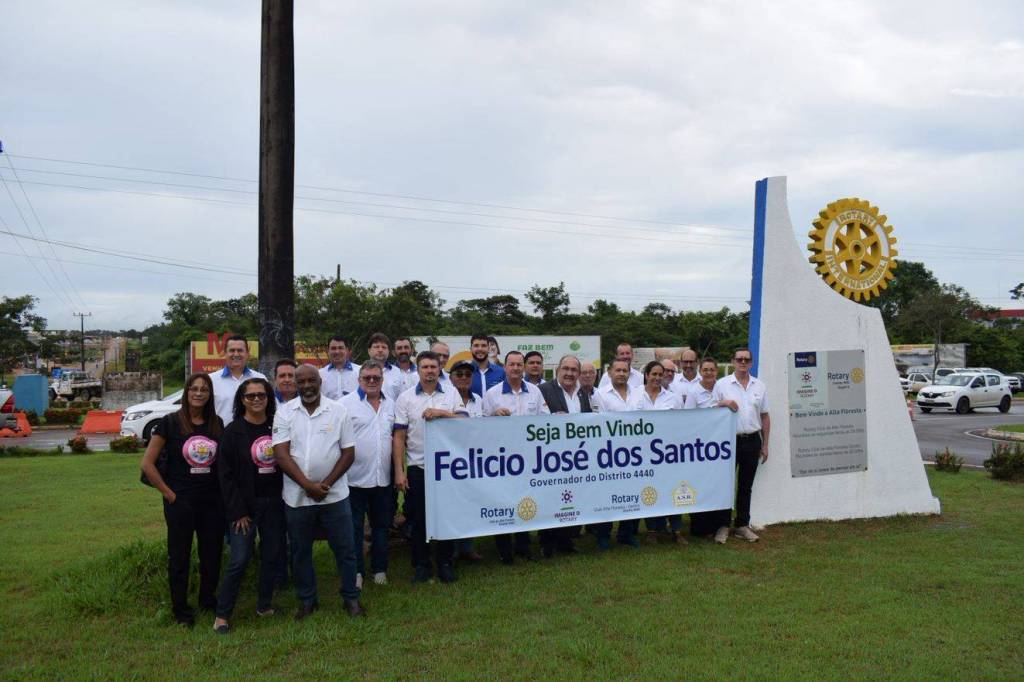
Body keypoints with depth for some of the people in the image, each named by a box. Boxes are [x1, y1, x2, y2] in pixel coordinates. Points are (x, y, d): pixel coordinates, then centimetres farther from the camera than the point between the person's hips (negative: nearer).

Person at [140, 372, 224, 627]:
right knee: (179, 556, 8)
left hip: (213, 501, 4)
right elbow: (147, 464, -7)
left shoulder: (217, 423, 4)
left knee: (212, 553, 13)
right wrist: (168, 493, -8)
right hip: (180, 502, -4)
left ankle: (208, 599, 33)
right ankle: (181, 609, 24)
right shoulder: (170, 422, -8)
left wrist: (225, 491, 3)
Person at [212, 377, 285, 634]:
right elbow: (225, 474, -7)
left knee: (273, 555, 9)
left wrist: (285, 498, 0)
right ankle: (222, 615, 6)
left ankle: (264, 605, 25)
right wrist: (238, 512, -11)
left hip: (273, 503, 4)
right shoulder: (233, 431, -5)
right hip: (245, 505, -4)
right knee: (239, 560, -6)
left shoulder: (276, 427, 5)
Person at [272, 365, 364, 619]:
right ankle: (306, 600, 29)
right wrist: (308, 485, -17)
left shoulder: (338, 411, -2)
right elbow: (281, 455, -8)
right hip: (297, 496, 1)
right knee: (300, 551, 13)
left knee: (345, 549, 5)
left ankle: (351, 598, 21)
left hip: (335, 495, -1)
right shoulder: (285, 413, -1)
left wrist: (326, 484, -12)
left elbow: (348, 452, -2)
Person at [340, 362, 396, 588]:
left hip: (384, 478, 5)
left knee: (381, 526, 14)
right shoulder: (346, 404, -6)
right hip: (355, 477, -5)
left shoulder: (391, 404, 10)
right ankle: (356, 571, 16)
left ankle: (379, 569, 26)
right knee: (354, 527, 5)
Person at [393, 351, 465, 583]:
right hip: (417, 468, 0)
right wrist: (399, 471, -5)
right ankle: (421, 565, 19)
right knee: (418, 519, 6)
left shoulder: (451, 394, 4)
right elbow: (399, 437, 0)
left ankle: (446, 564, 19)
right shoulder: (405, 398, 2)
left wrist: (442, 413, -19)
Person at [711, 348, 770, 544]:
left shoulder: (759, 386, 9)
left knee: (746, 486, 10)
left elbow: (765, 417, 12)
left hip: (752, 441, 3)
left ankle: (742, 525, 19)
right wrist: (724, 403, -17)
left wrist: (765, 445, 9)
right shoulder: (722, 384, 0)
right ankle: (723, 526, 9)